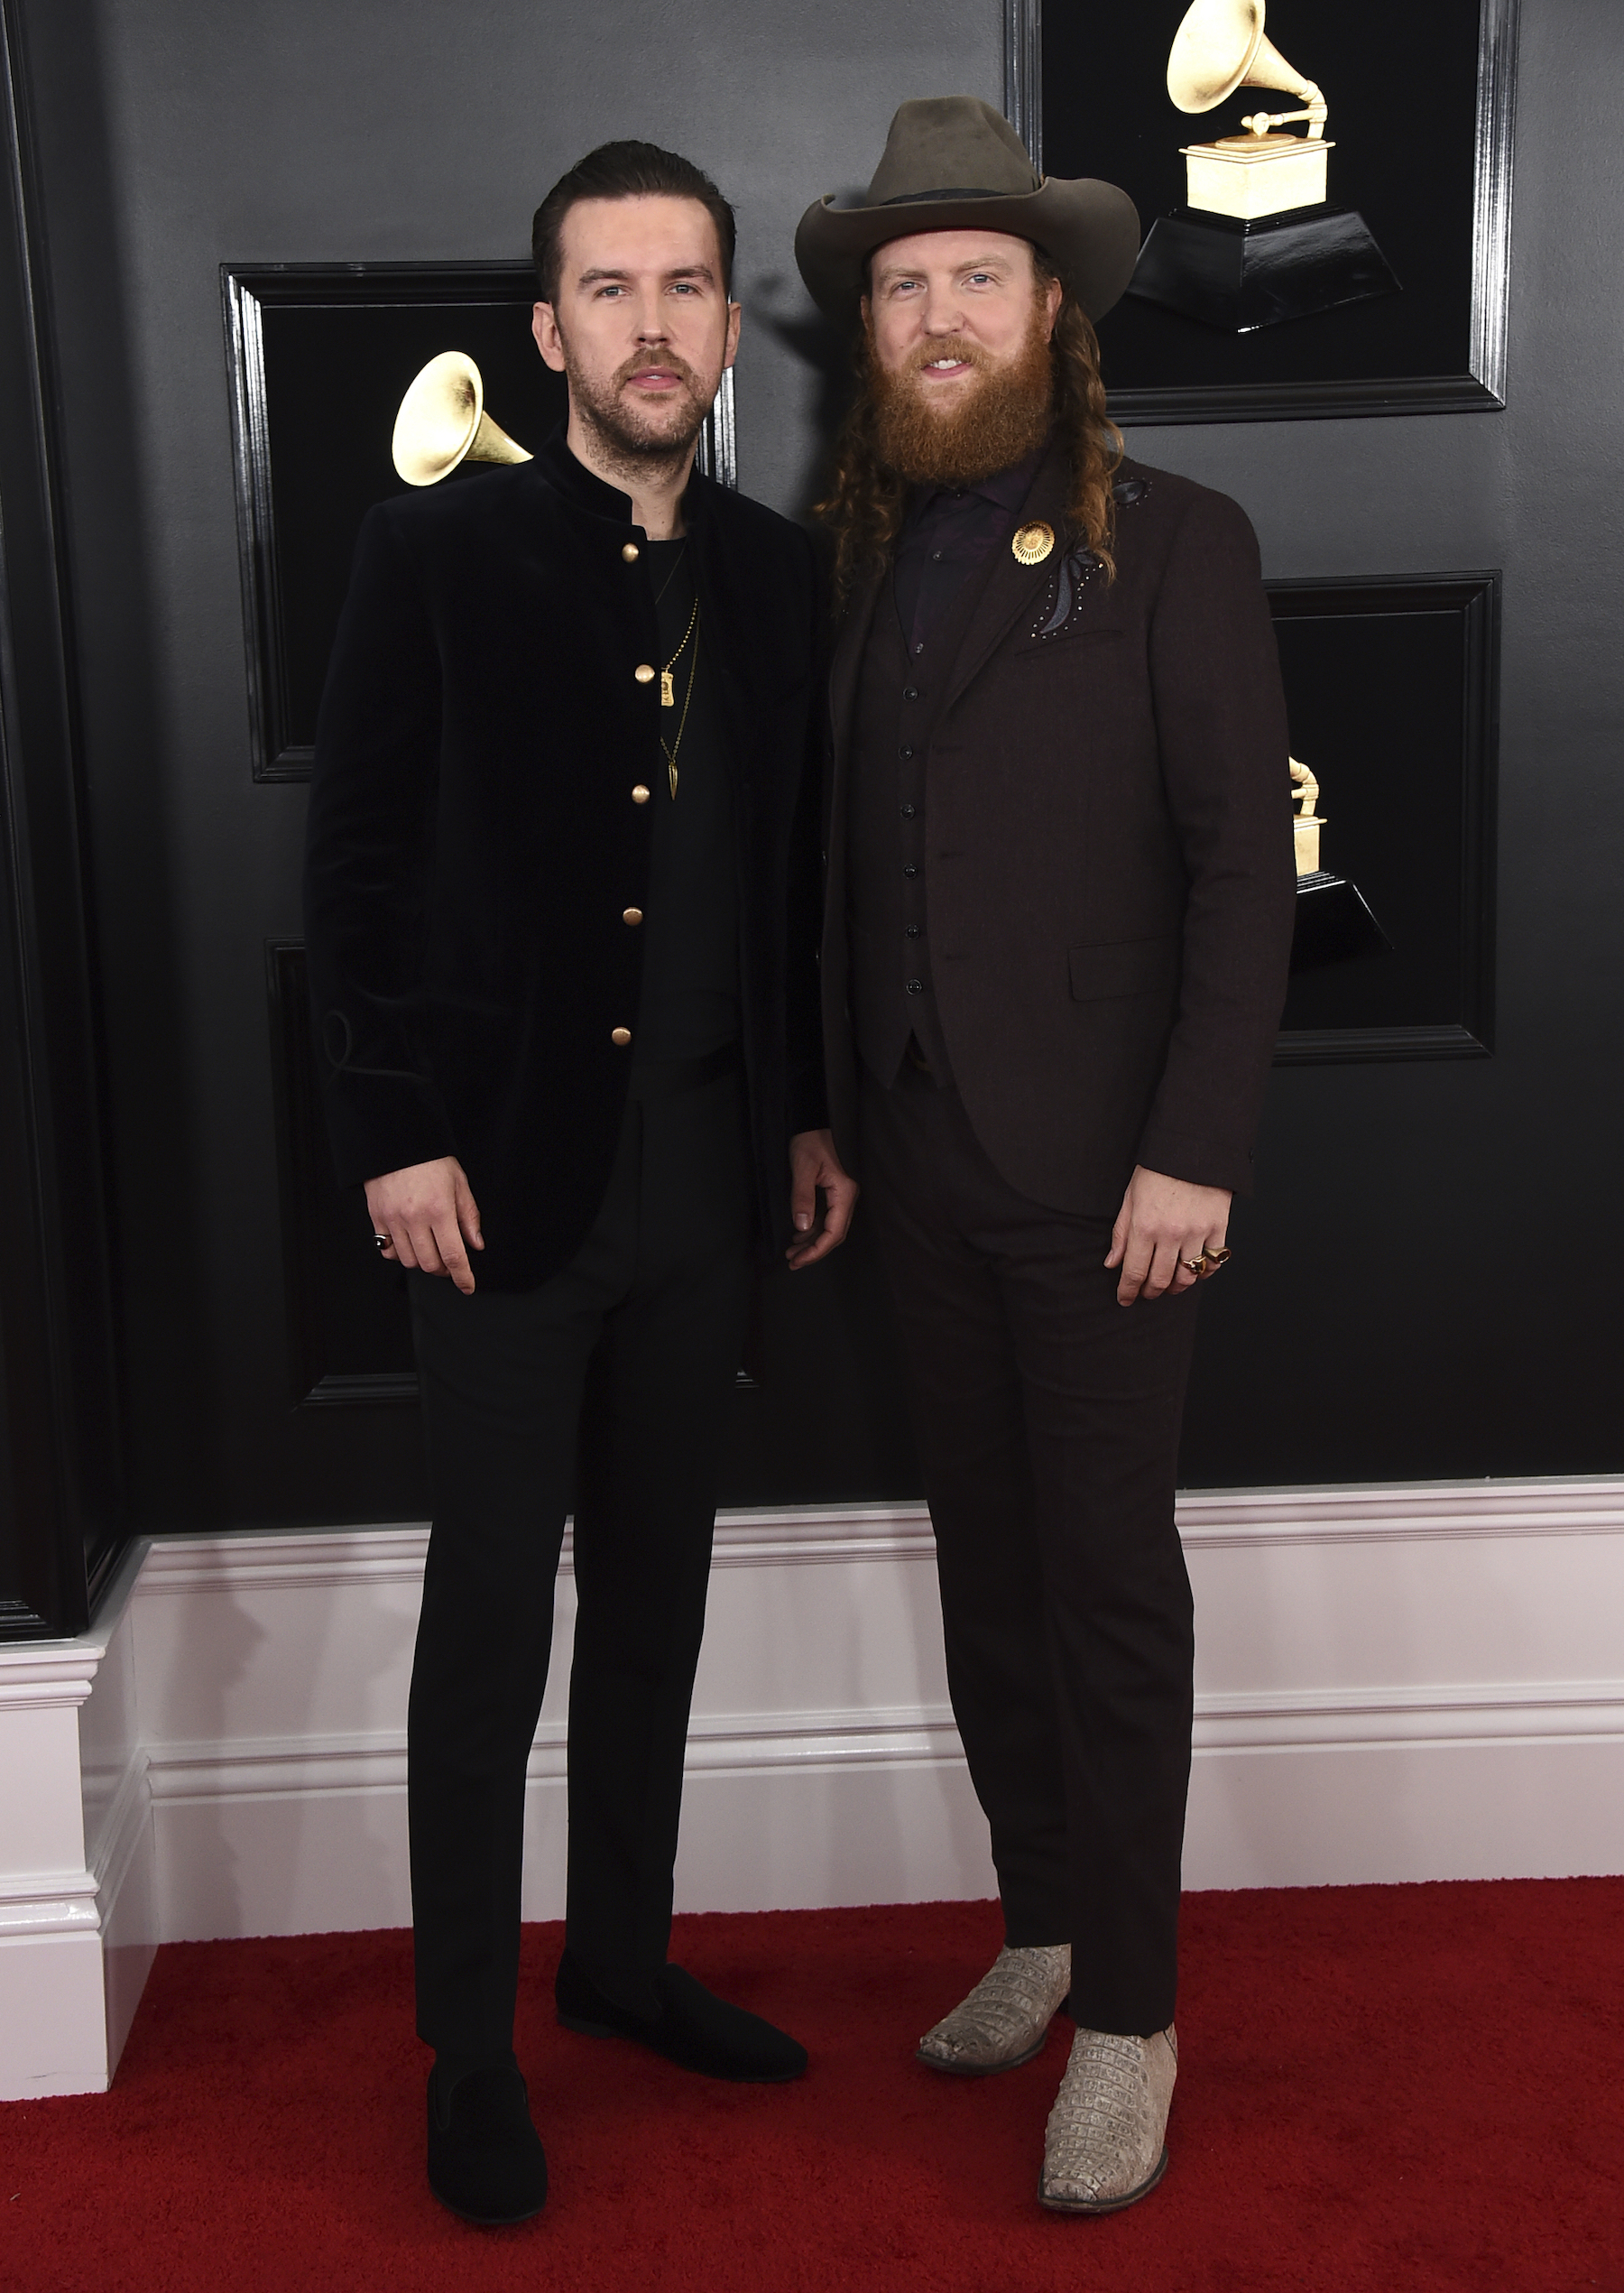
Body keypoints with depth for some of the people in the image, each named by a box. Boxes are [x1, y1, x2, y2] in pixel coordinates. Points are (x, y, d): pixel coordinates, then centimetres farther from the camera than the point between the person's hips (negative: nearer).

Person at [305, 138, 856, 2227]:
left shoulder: (772, 572, 8)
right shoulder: (436, 556, -6)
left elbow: (792, 866, 13)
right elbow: (357, 867, -8)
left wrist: (811, 1115, 10)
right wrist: (394, 1138, -12)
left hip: (708, 1156, 5)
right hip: (510, 1167, -5)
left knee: (655, 1582, 15)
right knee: (492, 1606, 3)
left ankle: (625, 1957, 31)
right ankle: (469, 2044, 17)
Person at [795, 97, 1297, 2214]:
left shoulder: (1174, 547, -3)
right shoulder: (858, 566, 11)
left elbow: (1245, 865, -8)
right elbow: (853, 872, 13)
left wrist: (1192, 1154, -15)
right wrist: (836, 1126, 8)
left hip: (1100, 1167, -5)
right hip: (926, 1167, 5)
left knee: (1109, 1581, 0)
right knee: (987, 1566, 12)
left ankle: (1127, 2019, 12)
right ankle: (1042, 1932, 28)